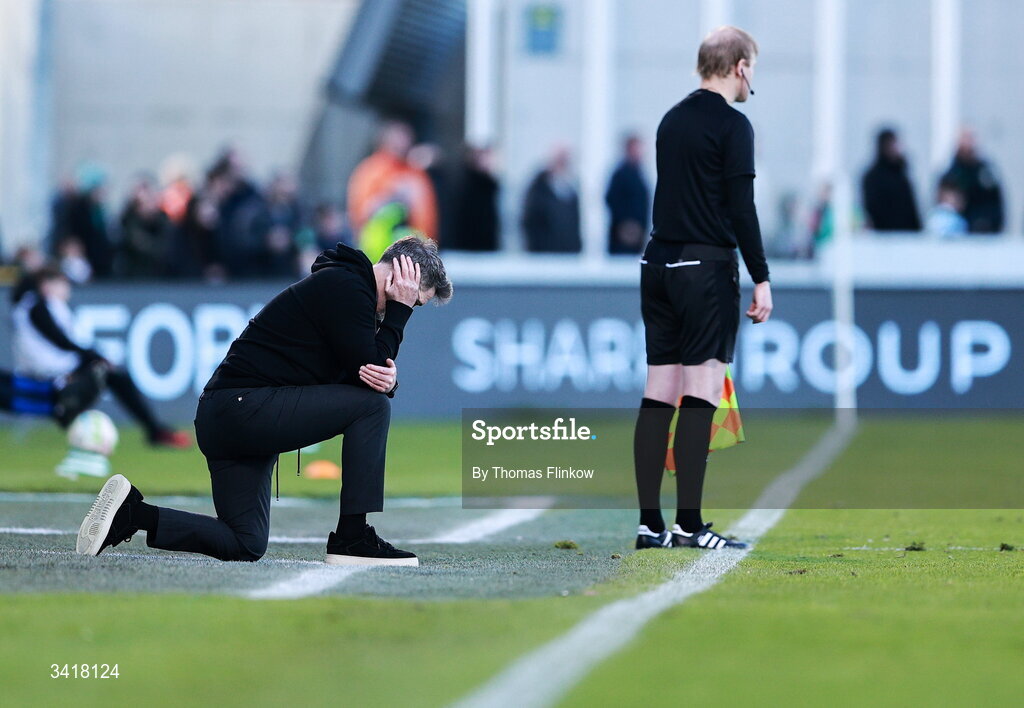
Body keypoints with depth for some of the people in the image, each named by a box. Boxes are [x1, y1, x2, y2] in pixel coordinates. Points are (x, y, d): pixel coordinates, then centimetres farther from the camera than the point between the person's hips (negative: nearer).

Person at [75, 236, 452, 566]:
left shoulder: (345, 284, 20)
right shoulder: (346, 287, -11)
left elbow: (369, 374, 17)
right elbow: (368, 366, -15)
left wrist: (387, 378, -6)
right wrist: (400, 309, -7)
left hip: (221, 416, 10)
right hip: (245, 407, -10)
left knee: (244, 545, 12)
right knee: (372, 406, -12)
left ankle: (132, 512, 4)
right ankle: (353, 538, -10)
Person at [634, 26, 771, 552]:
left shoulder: (672, 119, 15)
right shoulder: (731, 125, -8)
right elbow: (741, 208, -13)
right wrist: (761, 280, -9)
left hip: (658, 265, 7)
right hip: (706, 267, -7)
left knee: (658, 394, 6)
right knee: (701, 394, -7)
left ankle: (650, 523, 6)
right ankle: (688, 524, -9)